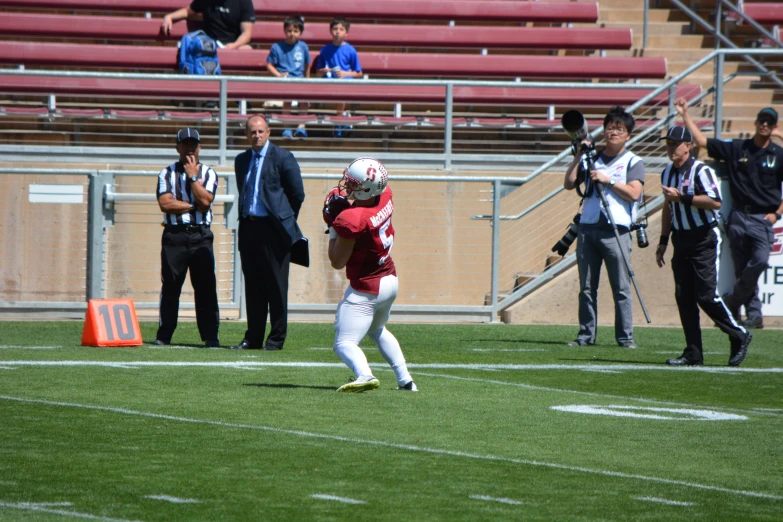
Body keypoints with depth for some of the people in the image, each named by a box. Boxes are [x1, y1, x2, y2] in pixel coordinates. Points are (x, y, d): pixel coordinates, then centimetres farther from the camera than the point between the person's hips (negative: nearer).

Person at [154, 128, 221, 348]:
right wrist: (193, 206, -7)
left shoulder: (208, 173, 9)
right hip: (174, 236, 0)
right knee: (170, 286, 1)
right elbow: (165, 204, -6)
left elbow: (205, 201, -8)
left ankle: (210, 335, -4)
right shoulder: (167, 173, 9)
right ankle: (164, 335, 5)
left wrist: (192, 176, -5)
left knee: (206, 286, -5)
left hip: (201, 236, 0)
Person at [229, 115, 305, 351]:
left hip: (272, 229, -6)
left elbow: (297, 194, 0)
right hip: (248, 228, 6)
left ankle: (276, 338, 2)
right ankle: (253, 338, 12)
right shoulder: (242, 160, 14)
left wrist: (284, 219, 6)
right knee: (253, 287, 8)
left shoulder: (283, 158, -3)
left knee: (276, 287, -2)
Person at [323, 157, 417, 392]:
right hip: (390, 281, 8)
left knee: (344, 344, -9)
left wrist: (333, 225, -13)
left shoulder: (351, 219, -29)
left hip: (366, 290, -8)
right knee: (378, 331, 33)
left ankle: (365, 375, -37)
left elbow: (338, 262, -18)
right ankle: (405, 379, 30)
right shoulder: (385, 197, -7)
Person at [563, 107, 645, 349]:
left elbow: (634, 193, -9)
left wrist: (607, 180, -12)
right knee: (586, 287, 5)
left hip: (616, 231, -4)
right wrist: (579, 156, 3)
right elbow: (569, 184, 9)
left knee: (621, 288, -5)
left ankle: (625, 336, -2)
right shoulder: (592, 159, 16)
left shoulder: (633, 162, 5)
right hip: (588, 228, 4)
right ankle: (586, 335, 9)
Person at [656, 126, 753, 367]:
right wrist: (663, 241, 19)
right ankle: (693, 353, 5)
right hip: (681, 240, 8)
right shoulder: (667, 173, 13)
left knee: (706, 296, -11)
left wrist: (682, 197, -24)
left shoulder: (701, 171, -13)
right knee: (683, 297, 2)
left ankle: (739, 336, 8)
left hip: (704, 240, -8)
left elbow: (715, 201, -23)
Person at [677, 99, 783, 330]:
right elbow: (702, 141, 9)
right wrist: (685, 115, 6)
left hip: (763, 218, -2)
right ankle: (754, 314, 9)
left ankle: (733, 300, -8)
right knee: (742, 269, 2)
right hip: (738, 217, 3)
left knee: (760, 260, -23)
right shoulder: (736, 148, 9)